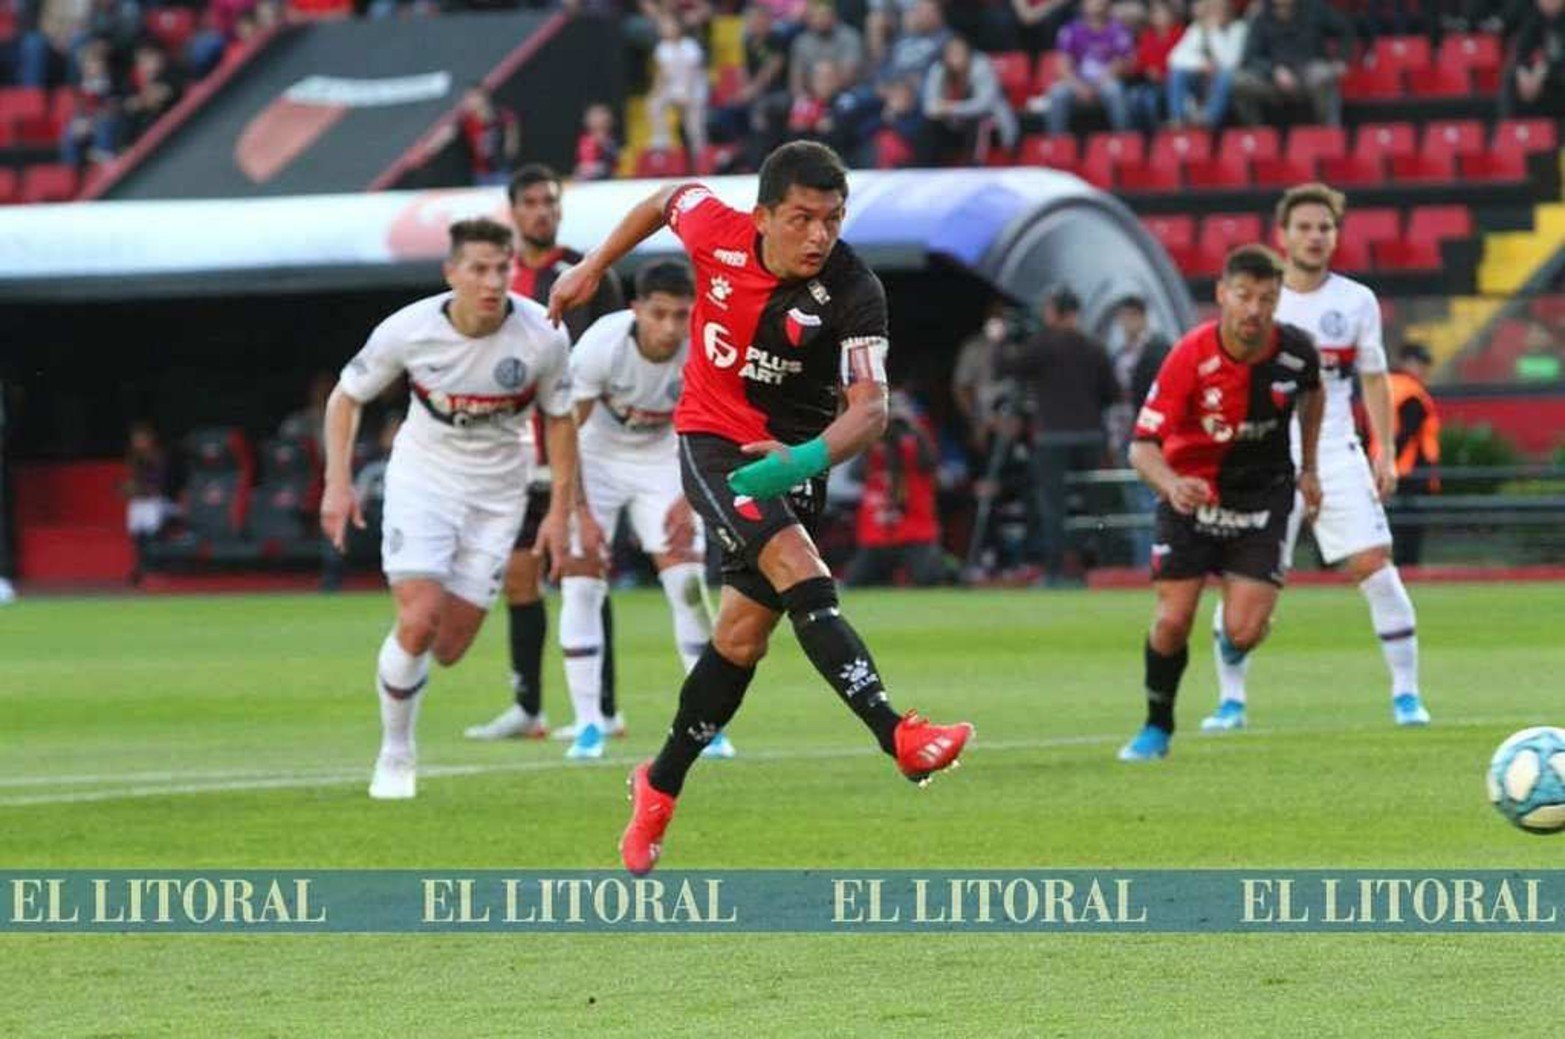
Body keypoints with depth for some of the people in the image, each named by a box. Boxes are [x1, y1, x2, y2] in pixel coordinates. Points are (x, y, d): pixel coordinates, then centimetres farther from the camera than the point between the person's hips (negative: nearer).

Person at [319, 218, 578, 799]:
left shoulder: (542, 337, -16)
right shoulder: (409, 330, -18)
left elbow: (559, 419, 1)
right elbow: (346, 396, -1)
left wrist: (560, 512, 0)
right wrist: (338, 484, -9)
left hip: (496, 495, 2)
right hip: (422, 482, -2)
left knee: (449, 648, -1)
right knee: (419, 622, -19)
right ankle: (395, 753, 2)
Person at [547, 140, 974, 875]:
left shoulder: (853, 292, -20)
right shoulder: (717, 233, -15)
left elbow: (870, 409, -28)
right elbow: (667, 201, 10)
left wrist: (809, 457, -46)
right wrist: (592, 269, 16)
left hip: (792, 458, 2)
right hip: (713, 442, -1)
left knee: (742, 638, 6)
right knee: (800, 572, -25)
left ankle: (660, 787, 26)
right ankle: (901, 739, -37)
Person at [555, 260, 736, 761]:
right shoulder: (601, 345, -30)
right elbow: (565, 430, -20)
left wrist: (689, 500, -23)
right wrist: (578, 511, -23)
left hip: (663, 461, 1)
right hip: (597, 457, -1)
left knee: (688, 584, -10)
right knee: (580, 584, -11)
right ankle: (588, 724, -3)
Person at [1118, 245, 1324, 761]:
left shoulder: (1295, 350, -13)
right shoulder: (1189, 357, -23)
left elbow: (1312, 393, 14)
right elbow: (1143, 445, -25)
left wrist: (1308, 468, 15)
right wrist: (1171, 485, -45)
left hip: (1262, 496, 1)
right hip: (1193, 494, -1)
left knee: (1244, 632, -12)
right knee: (1173, 622, -8)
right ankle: (1156, 728, 18)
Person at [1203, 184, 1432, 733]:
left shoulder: (1356, 302, 5)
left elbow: (1374, 379, 11)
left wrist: (1385, 452, 3)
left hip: (1336, 455, 0)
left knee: (1374, 564, -12)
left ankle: (1406, 694, -3)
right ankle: (1231, 699, 10)